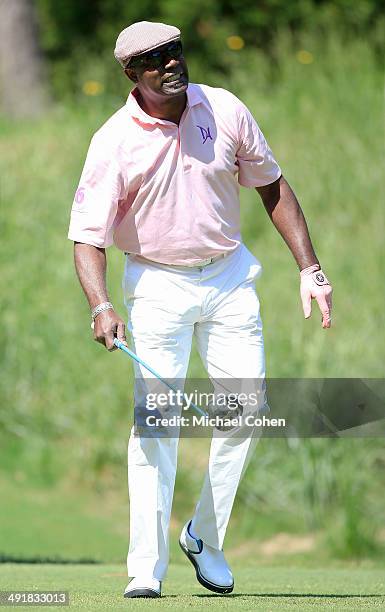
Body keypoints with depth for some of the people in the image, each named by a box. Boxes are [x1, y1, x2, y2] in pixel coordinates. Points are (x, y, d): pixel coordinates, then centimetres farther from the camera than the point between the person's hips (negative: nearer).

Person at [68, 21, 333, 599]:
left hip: (230, 276, 3)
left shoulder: (226, 111, -4)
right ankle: (146, 567, -9)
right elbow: (88, 236, -15)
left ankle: (205, 538, 15)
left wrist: (309, 268, 4)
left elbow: (272, 187, 8)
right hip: (158, 285, -3)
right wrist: (101, 307, -32)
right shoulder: (114, 142, -13)